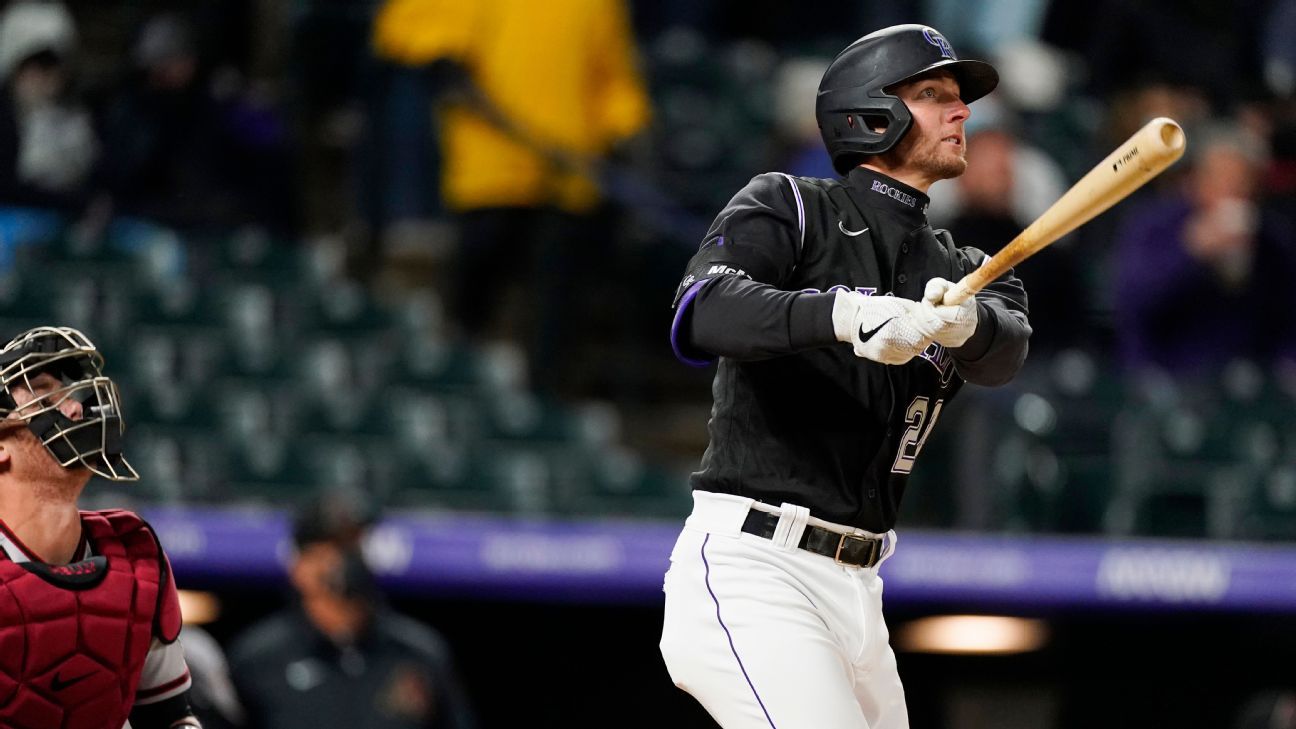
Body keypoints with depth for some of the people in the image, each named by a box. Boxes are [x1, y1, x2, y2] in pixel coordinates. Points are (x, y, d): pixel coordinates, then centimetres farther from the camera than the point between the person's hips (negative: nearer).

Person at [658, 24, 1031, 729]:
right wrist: (847, 313, -36)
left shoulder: (957, 271, 17)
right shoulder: (787, 207, 1)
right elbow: (700, 312, -19)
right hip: (750, 570, -7)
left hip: (854, 592, 7)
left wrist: (959, 322, -31)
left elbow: (1005, 351, -6)